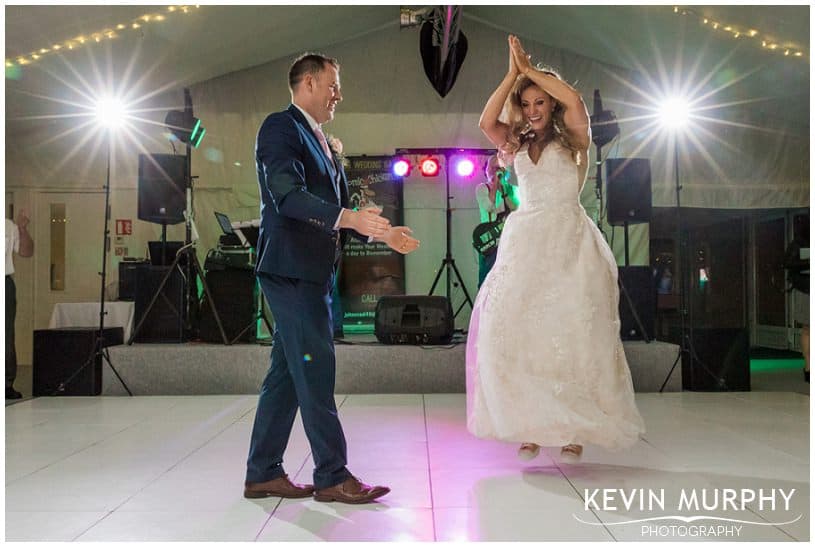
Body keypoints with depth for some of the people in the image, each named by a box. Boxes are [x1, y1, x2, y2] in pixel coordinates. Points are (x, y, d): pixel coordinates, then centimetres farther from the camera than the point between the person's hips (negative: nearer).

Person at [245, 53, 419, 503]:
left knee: (287, 372, 11)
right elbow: (288, 197, -21)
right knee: (314, 370, -6)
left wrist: (382, 233, 17)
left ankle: (263, 473, 19)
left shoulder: (318, 140, 22)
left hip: (312, 270, 10)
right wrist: (351, 218, -31)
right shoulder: (280, 127, -7)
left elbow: (337, 205, 24)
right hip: (291, 268, -10)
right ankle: (332, 476, 3)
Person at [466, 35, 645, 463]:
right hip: (525, 243, 4)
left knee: (571, 330, -4)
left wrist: (532, 69, -4)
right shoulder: (518, 144, 15)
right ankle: (531, 425, 4)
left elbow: (575, 102, -14)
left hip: (569, 242, -3)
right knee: (520, 331, -3)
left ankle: (574, 428, 3)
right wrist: (512, 73, -3)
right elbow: (485, 121, -2)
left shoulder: (571, 139, 6)